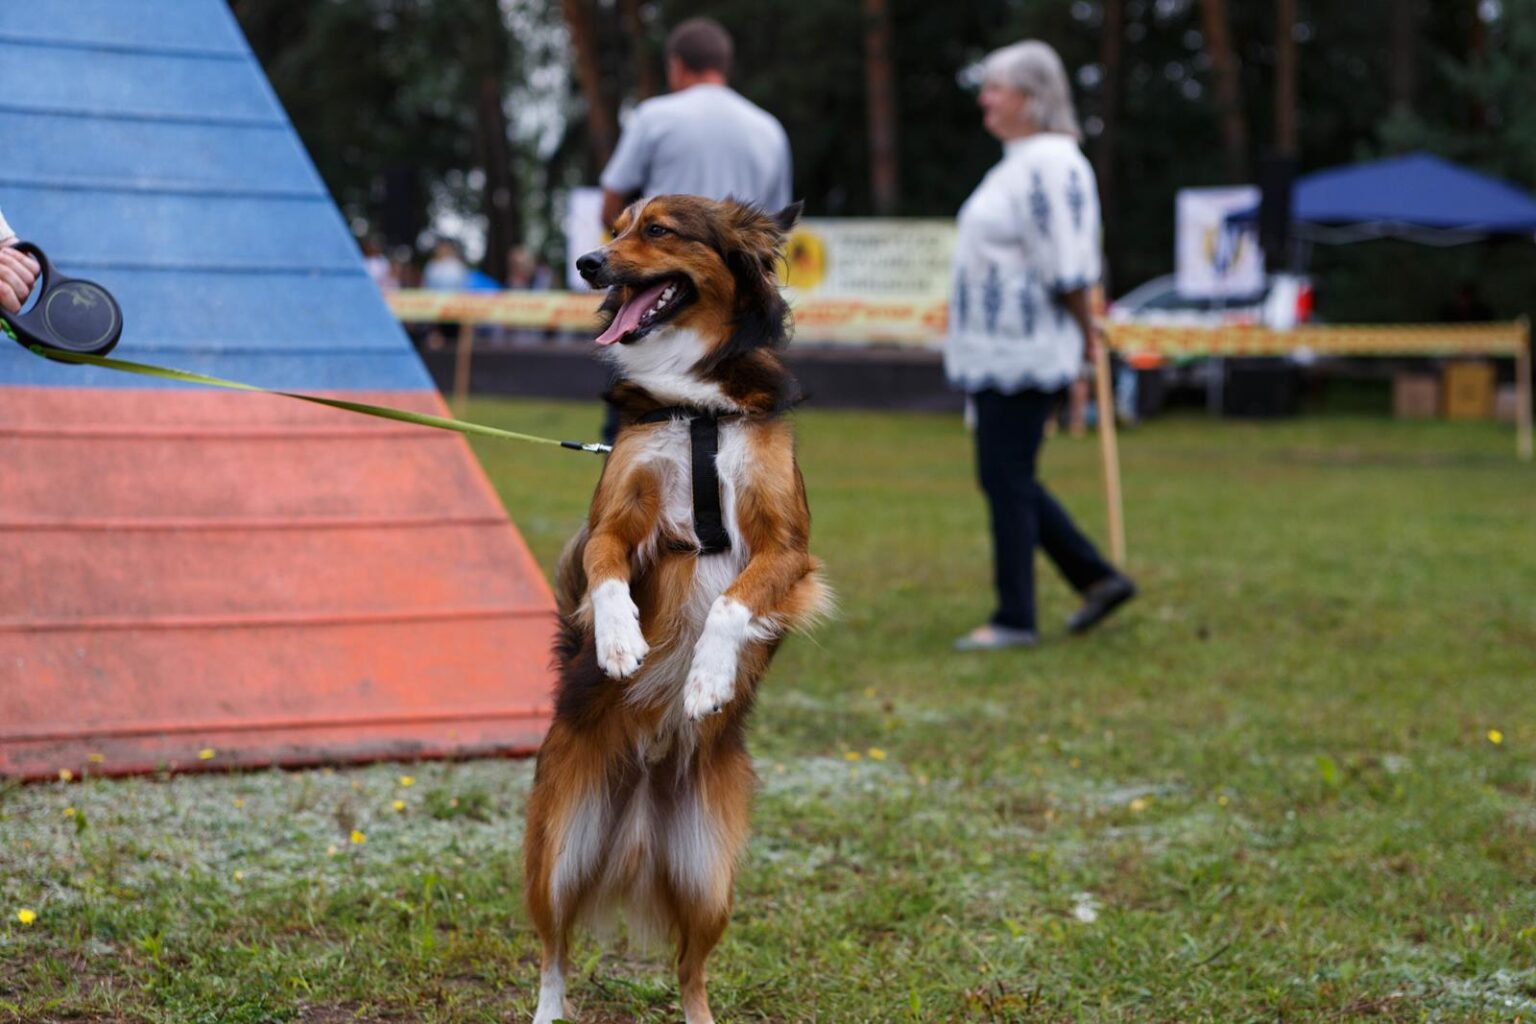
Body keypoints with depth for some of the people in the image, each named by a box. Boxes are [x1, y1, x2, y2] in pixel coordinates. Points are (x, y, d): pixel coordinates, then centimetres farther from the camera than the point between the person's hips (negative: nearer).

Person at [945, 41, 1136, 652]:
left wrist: (1085, 334, -12)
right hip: (996, 351, 10)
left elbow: (1067, 270, -19)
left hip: (1025, 355, -10)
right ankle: (1099, 579, 20)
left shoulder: (1050, 164, -16)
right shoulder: (1018, 161, 17)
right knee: (1007, 480, 14)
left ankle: (1014, 620, 2)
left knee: (1007, 482, -5)